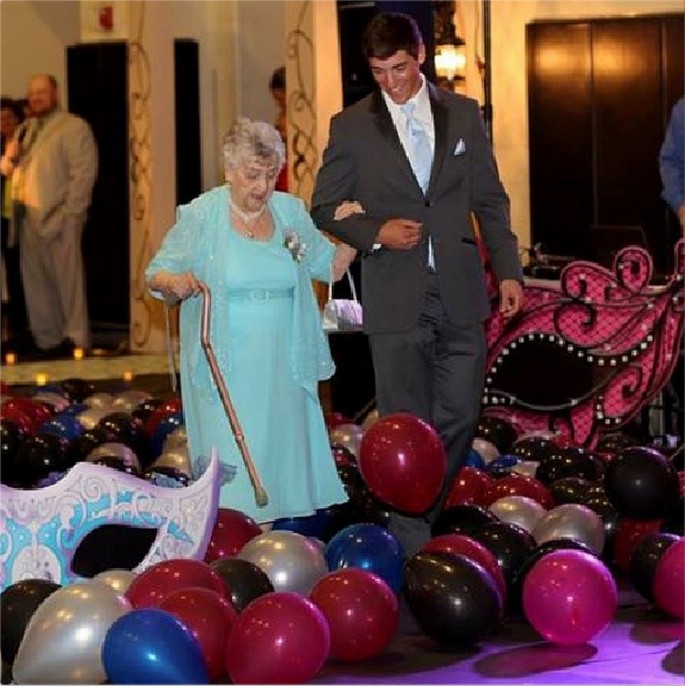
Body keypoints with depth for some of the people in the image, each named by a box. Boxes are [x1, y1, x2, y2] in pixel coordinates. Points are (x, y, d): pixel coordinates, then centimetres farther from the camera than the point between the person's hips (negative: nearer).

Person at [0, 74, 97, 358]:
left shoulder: (74, 127, -3)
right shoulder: (25, 129, 19)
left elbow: (84, 173, -10)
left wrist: (69, 214, -17)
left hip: (57, 217, -7)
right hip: (28, 217, 7)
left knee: (67, 280, -3)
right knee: (36, 282, 8)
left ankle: (75, 341, 0)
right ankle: (48, 341, 15)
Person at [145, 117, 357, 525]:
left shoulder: (291, 212, 6)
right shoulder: (201, 216, -5)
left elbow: (330, 267, 14)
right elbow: (155, 274, -2)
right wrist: (174, 282, -24)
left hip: (281, 368, 4)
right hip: (223, 366, -4)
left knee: (274, 456, 6)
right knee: (229, 470, -8)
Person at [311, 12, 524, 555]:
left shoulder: (464, 114, 8)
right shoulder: (352, 127, 2)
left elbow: (490, 199, 12)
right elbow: (324, 210, 7)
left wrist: (508, 270, 4)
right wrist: (375, 233, -10)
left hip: (459, 293, 3)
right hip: (396, 298, -2)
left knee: (461, 416, 5)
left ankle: (421, 516, 25)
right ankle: (413, 544, 7)